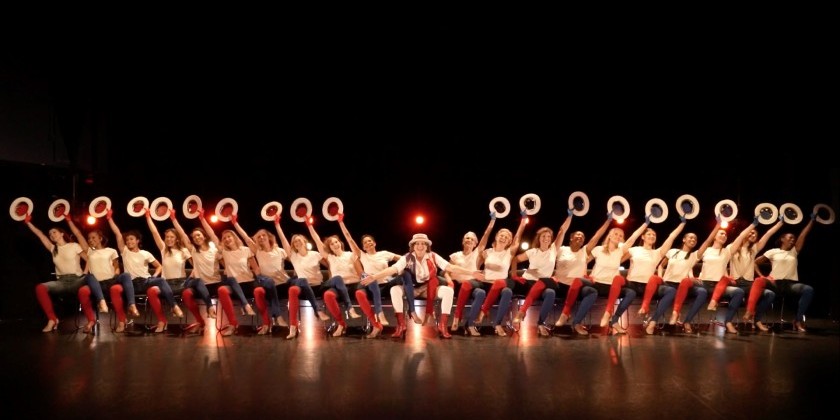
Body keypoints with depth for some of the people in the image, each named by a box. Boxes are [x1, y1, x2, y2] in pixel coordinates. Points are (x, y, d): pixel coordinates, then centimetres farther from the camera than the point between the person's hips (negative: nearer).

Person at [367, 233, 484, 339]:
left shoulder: (433, 257, -5)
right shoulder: (407, 258, -8)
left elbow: (450, 267, -13)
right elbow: (392, 269, -21)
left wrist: (471, 273, -25)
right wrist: (373, 277, -37)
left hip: (430, 288, 1)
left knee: (449, 290, -26)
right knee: (395, 290, -28)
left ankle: (442, 326, -18)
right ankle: (401, 326, -22)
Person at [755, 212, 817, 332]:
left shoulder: (794, 252, 19)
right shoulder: (773, 252, 11)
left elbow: (803, 235, 13)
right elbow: (755, 263, 10)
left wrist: (812, 220, 10)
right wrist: (762, 276, -3)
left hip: (791, 283, 3)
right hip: (776, 283, -3)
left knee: (808, 290, -29)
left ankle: (798, 320, -18)